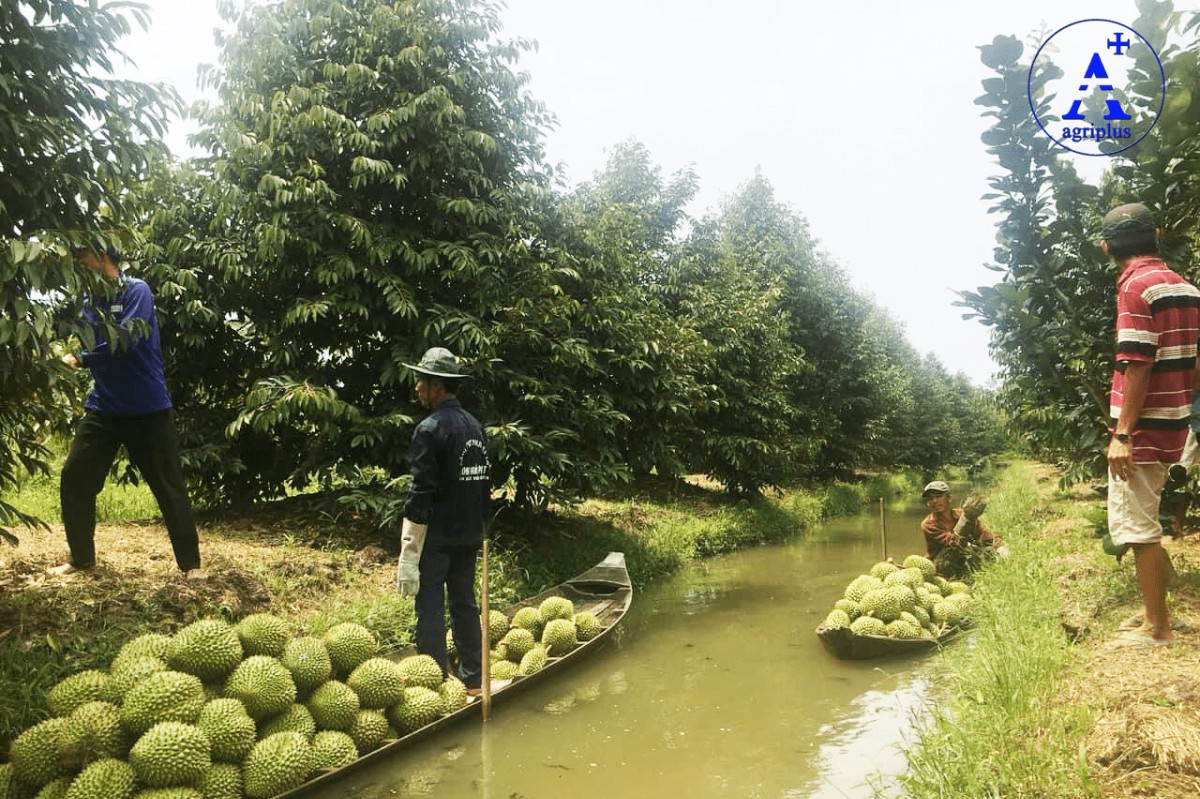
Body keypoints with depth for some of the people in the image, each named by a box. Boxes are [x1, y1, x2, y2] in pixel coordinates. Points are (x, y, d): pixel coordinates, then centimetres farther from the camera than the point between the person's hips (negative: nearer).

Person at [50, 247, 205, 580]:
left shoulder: (136, 291, -8)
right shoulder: (90, 299, 11)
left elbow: (125, 340, -20)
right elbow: (84, 342, 9)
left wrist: (80, 358, -16)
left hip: (148, 409, -6)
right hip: (103, 408, 6)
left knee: (169, 486, -1)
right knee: (74, 479, 4)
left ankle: (190, 562, 8)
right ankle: (81, 557, 22)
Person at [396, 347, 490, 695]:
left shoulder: (431, 428, -15)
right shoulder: (475, 426, 9)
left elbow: (421, 492, -18)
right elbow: (485, 483, 13)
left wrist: (409, 548, -16)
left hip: (436, 535, -8)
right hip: (470, 534, 8)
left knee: (430, 609, 1)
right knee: (464, 604, 16)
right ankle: (472, 679, 25)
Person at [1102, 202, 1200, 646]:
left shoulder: (1136, 287, -14)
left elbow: (1138, 366, -20)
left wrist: (1122, 434, -20)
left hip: (1142, 428, -9)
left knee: (1136, 526, -1)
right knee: (1142, 521, 20)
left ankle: (1156, 629, 6)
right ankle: (1156, 610, 29)